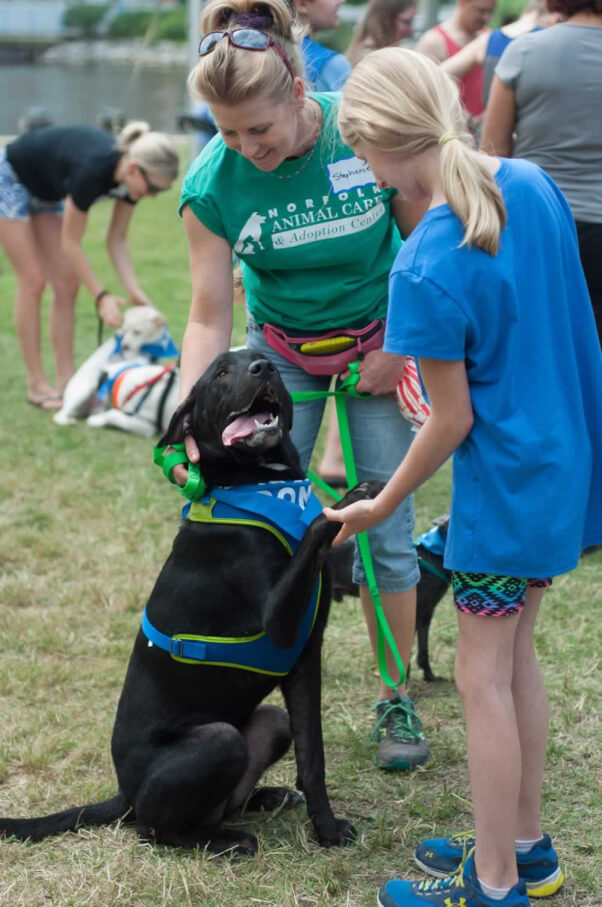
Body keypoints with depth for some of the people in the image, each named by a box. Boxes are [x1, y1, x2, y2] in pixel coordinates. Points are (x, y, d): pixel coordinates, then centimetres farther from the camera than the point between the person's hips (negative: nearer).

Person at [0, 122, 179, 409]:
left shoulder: (130, 177, -18)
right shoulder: (92, 170, -39)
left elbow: (116, 240, -8)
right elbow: (70, 244, -29)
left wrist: (134, 290, -20)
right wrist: (101, 296, -28)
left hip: (46, 191, 8)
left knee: (66, 283, 0)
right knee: (33, 280, -9)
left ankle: (66, 380, 3)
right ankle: (37, 385, -2)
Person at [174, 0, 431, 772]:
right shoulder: (212, 182, -20)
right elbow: (210, 315, -15)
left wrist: (403, 350, -12)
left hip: (378, 341, -1)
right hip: (279, 350, 1)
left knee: (385, 527, 0)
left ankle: (395, 701, 16)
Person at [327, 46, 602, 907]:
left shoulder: (426, 270, -24)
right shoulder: (532, 184, -3)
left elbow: (452, 421, -17)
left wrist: (382, 505, -2)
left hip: (504, 483, -8)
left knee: (484, 677, 6)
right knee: (517, 656, 20)